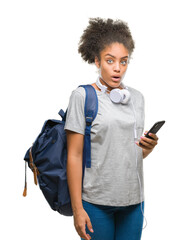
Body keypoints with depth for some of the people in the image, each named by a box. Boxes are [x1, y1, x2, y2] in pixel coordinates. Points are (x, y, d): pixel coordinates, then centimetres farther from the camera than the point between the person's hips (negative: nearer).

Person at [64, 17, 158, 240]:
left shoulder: (137, 97, 8)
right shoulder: (83, 96, -7)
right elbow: (74, 155, -9)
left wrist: (149, 147, -6)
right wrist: (77, 208, -11)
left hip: (133, 199, 5)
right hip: (96, 200, -4)